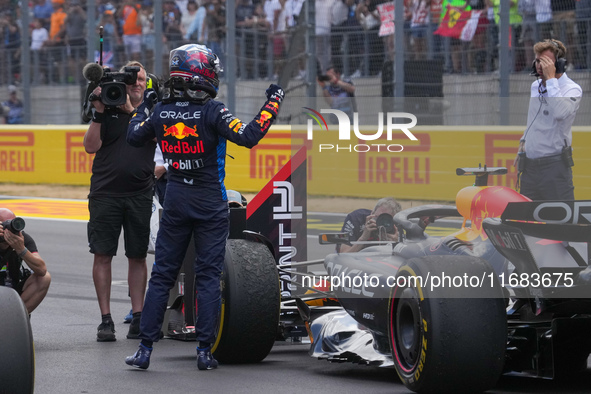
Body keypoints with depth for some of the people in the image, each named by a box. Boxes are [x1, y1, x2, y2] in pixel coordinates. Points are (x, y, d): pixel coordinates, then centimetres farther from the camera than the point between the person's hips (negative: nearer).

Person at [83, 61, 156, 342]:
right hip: (105, 193, -1)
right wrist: (99, 113, -11)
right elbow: (91, 146, -2)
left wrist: (130, 109, -14)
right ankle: (106, 319, 3)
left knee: (137, 256, 5)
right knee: (103, 255, -2)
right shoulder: (107, 110, 6)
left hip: (140, 195, 1)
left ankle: (138, 317, 11)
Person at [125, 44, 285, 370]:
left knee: (161, 275, 8)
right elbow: (248, 137, -21)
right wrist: (272, 104, -12)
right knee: (208, 276, 2)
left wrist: (144, 107, 28)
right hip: (210, 203, -3)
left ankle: (145, 348, 5)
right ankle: (204, 351, 0)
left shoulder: (160, 113, -2)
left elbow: (133, 137, 13)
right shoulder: (212, 112, -16)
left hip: (175, 201, 3)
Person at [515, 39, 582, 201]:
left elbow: (560, 113, -29)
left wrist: (551, 79, -23)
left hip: (554, 164, -7)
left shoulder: (572, 89, -9)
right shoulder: (535, 86, 14)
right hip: (529, 163, 7)